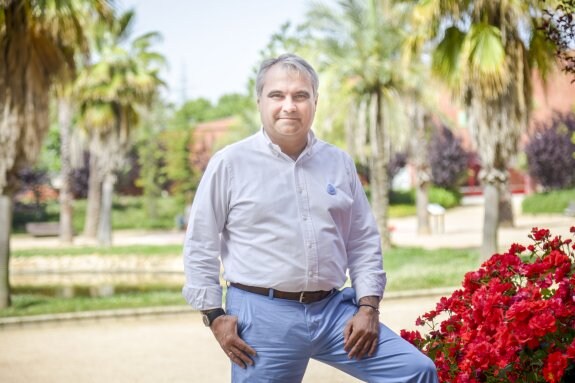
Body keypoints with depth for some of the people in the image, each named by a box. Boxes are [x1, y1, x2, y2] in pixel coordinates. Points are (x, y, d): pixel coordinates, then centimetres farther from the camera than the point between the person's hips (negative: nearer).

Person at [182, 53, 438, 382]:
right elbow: (200, 246, 1)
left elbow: (364, 242, 12)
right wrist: (215, 315, -4)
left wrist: (368, 307, 3)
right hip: (263, 315, -3)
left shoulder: (339, 162, 10)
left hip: (334, 310, 4)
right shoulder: (230, 163, -1)